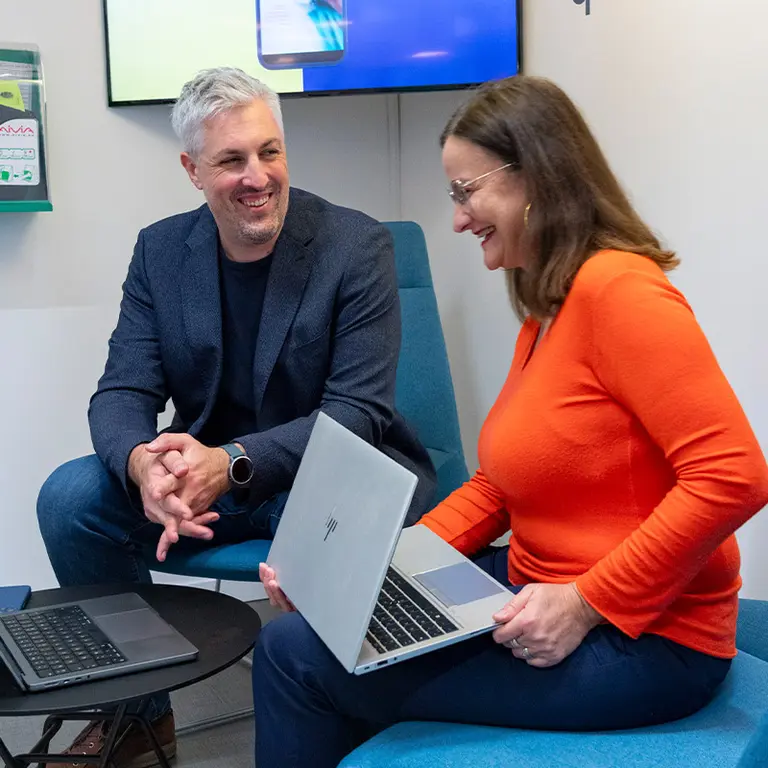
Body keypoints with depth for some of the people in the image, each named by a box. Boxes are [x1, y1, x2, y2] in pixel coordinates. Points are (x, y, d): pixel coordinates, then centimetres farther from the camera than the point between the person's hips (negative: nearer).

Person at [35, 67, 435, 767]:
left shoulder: (356, 245, -11)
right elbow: (124, 391, -4)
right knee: (69, 498, -16)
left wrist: (233, 464, -33)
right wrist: (142, 464, -30)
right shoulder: (160, 250, 1)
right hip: (205, 473, 4)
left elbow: (358, 412, -18)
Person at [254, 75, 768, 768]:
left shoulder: (617, 289, -19)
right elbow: (498, 485, 14)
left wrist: (586, 604, -22)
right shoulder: (547, 308, 11)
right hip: (540, 589, 9)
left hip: (639, 638, -9)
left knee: (297, 655, -8)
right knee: (312, 617, 6)